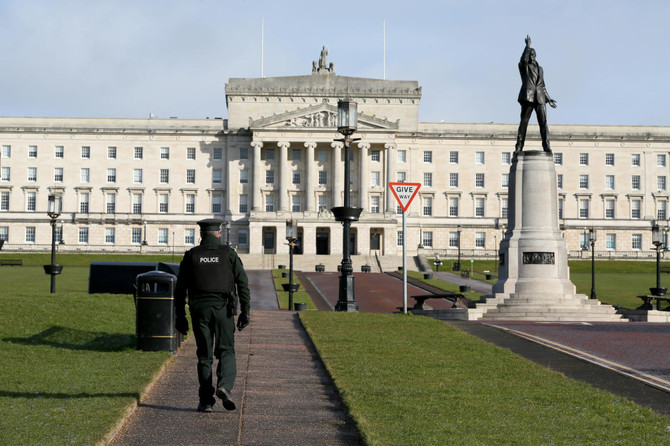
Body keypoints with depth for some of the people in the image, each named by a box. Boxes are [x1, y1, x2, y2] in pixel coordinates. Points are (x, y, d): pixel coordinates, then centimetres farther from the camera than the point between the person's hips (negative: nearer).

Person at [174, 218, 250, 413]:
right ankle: (224, 386, -17)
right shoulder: (229, 254, 3)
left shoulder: (191, 256, 5)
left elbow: (180, 288, 5)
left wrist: (180, 316, 10)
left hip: (199, 309, 1)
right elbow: (243, 284, -1)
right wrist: (245, 312, 3)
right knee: (226, 352, 8)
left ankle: (206, 401, 4)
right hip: (223, 309, -1)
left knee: (204, 355, 7)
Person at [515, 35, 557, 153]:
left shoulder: (540, 69, 25)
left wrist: (548, 99, 20)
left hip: (540, 98, 4)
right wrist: (527, 46, -26)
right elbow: (523, 59, -15)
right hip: (527, 96, -3)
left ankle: (546, 146, -12)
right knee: (524, 122, -6)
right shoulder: (523, 66, 10)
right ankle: (519, 146, -4)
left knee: (543, 122, -8)